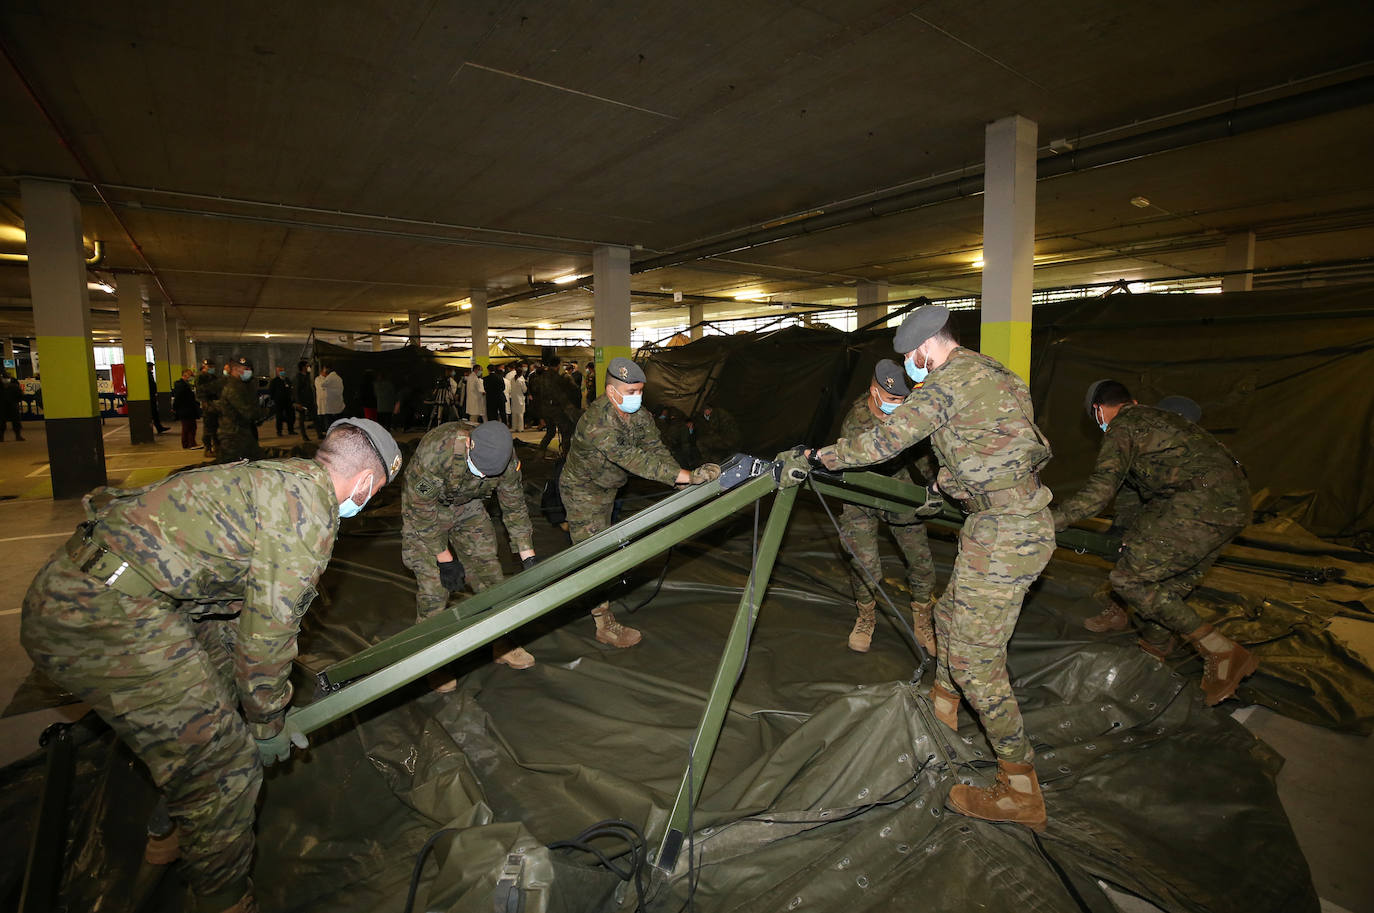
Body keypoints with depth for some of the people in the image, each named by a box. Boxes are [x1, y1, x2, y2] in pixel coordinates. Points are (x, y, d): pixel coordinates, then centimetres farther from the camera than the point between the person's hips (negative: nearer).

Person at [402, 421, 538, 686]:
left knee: (488, 570, 2)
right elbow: (422, 508, -28)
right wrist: (444, 559, -23)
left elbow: (515, 507, -10)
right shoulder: (435, 449, -38)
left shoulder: (506, 459, -25)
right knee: (434, 583, -10)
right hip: (425, 512, -4)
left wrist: (528, 556, -10)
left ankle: (501, 644, 18)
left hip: (467, 507, 4)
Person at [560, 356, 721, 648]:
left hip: (607, 487, 8)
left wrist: (684, 481, -37)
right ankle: (605, 625, 3)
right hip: (581, 489, -8)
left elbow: (655, 448, -19)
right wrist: (687, 476, -56)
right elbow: (633, 460, -49)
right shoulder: (596, 423, -39)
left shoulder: (639, 416, -12)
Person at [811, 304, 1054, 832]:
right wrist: (947, 483, 34)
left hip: (1004, 532, -10)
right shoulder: (992, 374, 16)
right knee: (952, 613, 25)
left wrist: (823, 455, 1)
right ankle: (942, 706, 46)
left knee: (974, 658, -4)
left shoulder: (948, 381, -14)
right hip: (1022, 521, 11)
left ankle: (1020, 792, 7)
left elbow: (886, 440, -13)